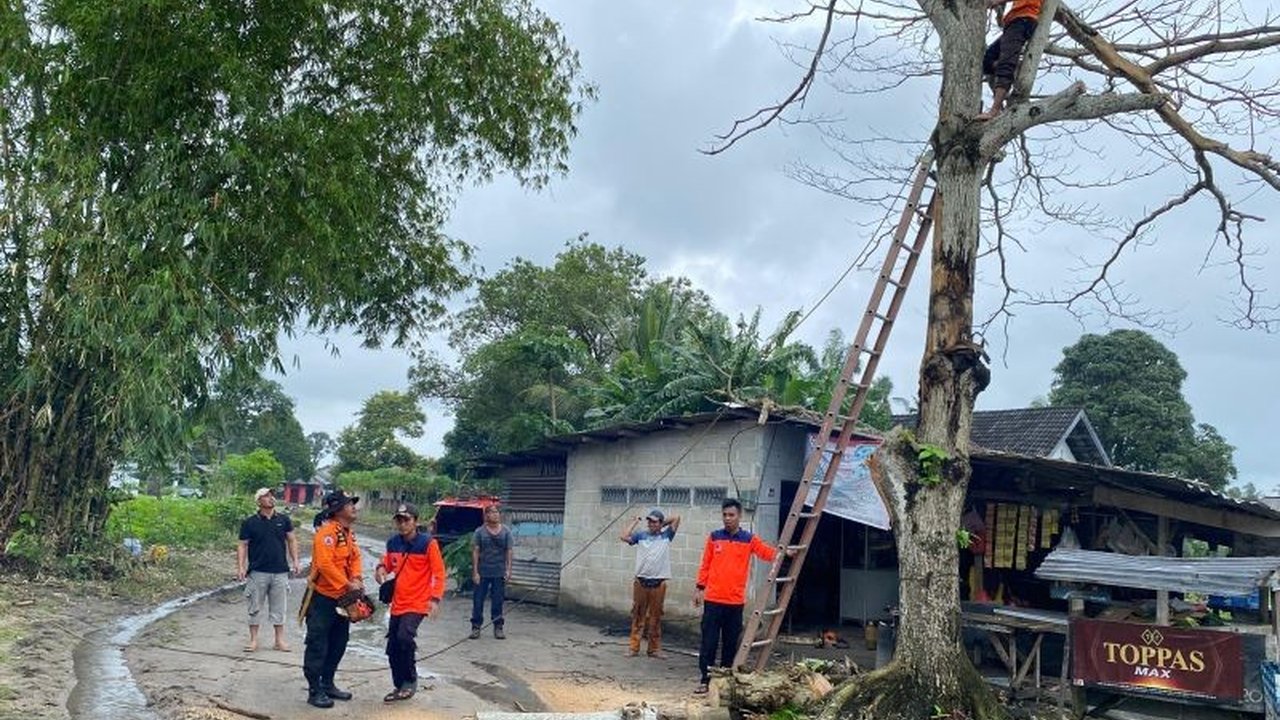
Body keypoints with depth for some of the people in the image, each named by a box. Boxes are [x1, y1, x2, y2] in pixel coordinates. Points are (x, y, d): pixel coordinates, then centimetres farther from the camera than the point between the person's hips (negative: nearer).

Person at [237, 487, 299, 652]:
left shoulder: (284, 520, 4)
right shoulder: (249, 523, -1)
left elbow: (291, 540, 9)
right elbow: (242, 546, -1)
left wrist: (295, 561, 0)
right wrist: (240, 567, -9)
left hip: (280, 572, 2)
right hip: (258, 572, -1)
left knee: (278, 608, 8)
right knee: (255, 608, 6)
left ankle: (279, 640, 15)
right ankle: (253, 640, 16)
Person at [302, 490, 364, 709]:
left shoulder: (349, 533, 11)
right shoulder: (327, 532, -20)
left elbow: (355, 557, 10)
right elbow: (325, 564, -29)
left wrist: (357, 578, -9)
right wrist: (347, 584, -25)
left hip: (342, 598, 10)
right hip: (323, 598, -10)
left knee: (338, 644, 17)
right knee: (317, 645, -1)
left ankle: (327, 684, 30)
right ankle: (315, 691, 6)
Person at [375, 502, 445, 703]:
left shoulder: (428, 543, -11)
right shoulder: (392, 542, 4)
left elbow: (439, 572, -10)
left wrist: (435, 598, -20)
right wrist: (381, 568, -4)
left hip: (417, 603, -6)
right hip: (397, 603, 6)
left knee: (405, 637, -24)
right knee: (393, 648, 9)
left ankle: (410, 681, -4)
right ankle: (399, 686, 27)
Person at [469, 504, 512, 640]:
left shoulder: (506, 532, 4)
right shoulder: (480, 532, -1)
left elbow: (508, 552, 4)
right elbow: (475, 551, -2)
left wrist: (508, 569, -6)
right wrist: (475, 571, -8)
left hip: (499, 573, 1)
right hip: (482, 572, -1)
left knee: (498, 601, 7)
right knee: (478, 600, 2)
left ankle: (498, 627, 17)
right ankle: (476, 627, 12)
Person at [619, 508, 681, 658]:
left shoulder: (666, 536, 8)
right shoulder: (641, 535, 8)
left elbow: (676, 518, 3)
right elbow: (624, 537, -6)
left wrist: (663, 525, 12)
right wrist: (635, 522, 3)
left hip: (658, 583, 0)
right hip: (641, 581, 0)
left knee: (655, 617, 5)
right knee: (638, 616, 4)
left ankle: (654, 649, 11)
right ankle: (634, 647, 9)